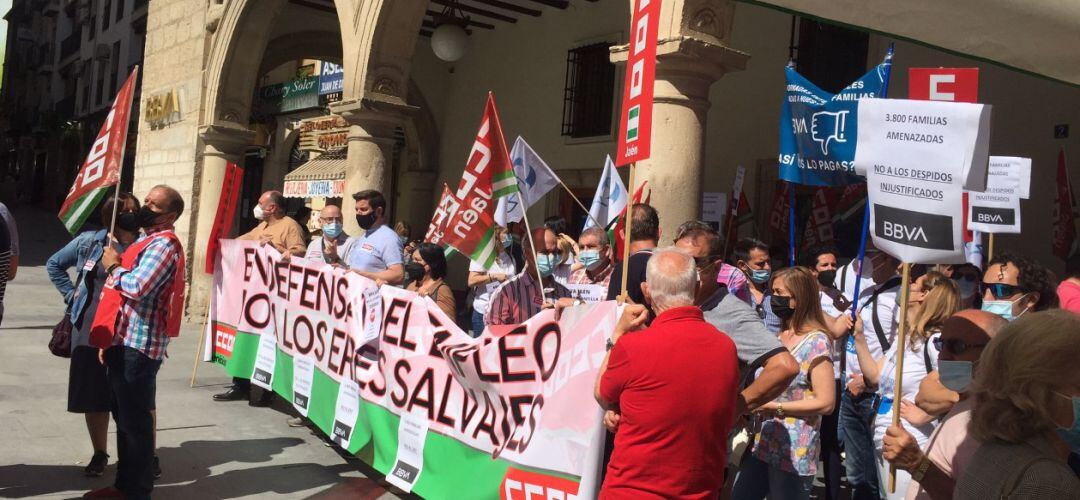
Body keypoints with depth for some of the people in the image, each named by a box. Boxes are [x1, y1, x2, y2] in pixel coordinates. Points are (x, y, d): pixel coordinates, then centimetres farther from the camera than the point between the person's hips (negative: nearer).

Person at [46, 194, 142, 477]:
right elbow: (54, 265, 15)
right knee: (93, 396, 10)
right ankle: (99, 454, 27)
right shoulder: (88, 242, 1)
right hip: (91, 333, 2)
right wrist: (71, 295, 7)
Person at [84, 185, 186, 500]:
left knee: (135, 420, -3)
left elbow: (137, 287, -29)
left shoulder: (164, 244, -15)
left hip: (138, 344, -11)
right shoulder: (146, 241, 18)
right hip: (124, 340, 11)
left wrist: (112, 267, -11)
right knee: (124, 416, 17)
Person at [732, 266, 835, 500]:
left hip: (794, 453, -8)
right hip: (762, 445, 8)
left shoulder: (816, 341, -14)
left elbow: (826, 402, -18)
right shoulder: (778, 337, 10)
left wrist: (775, 407, -17)